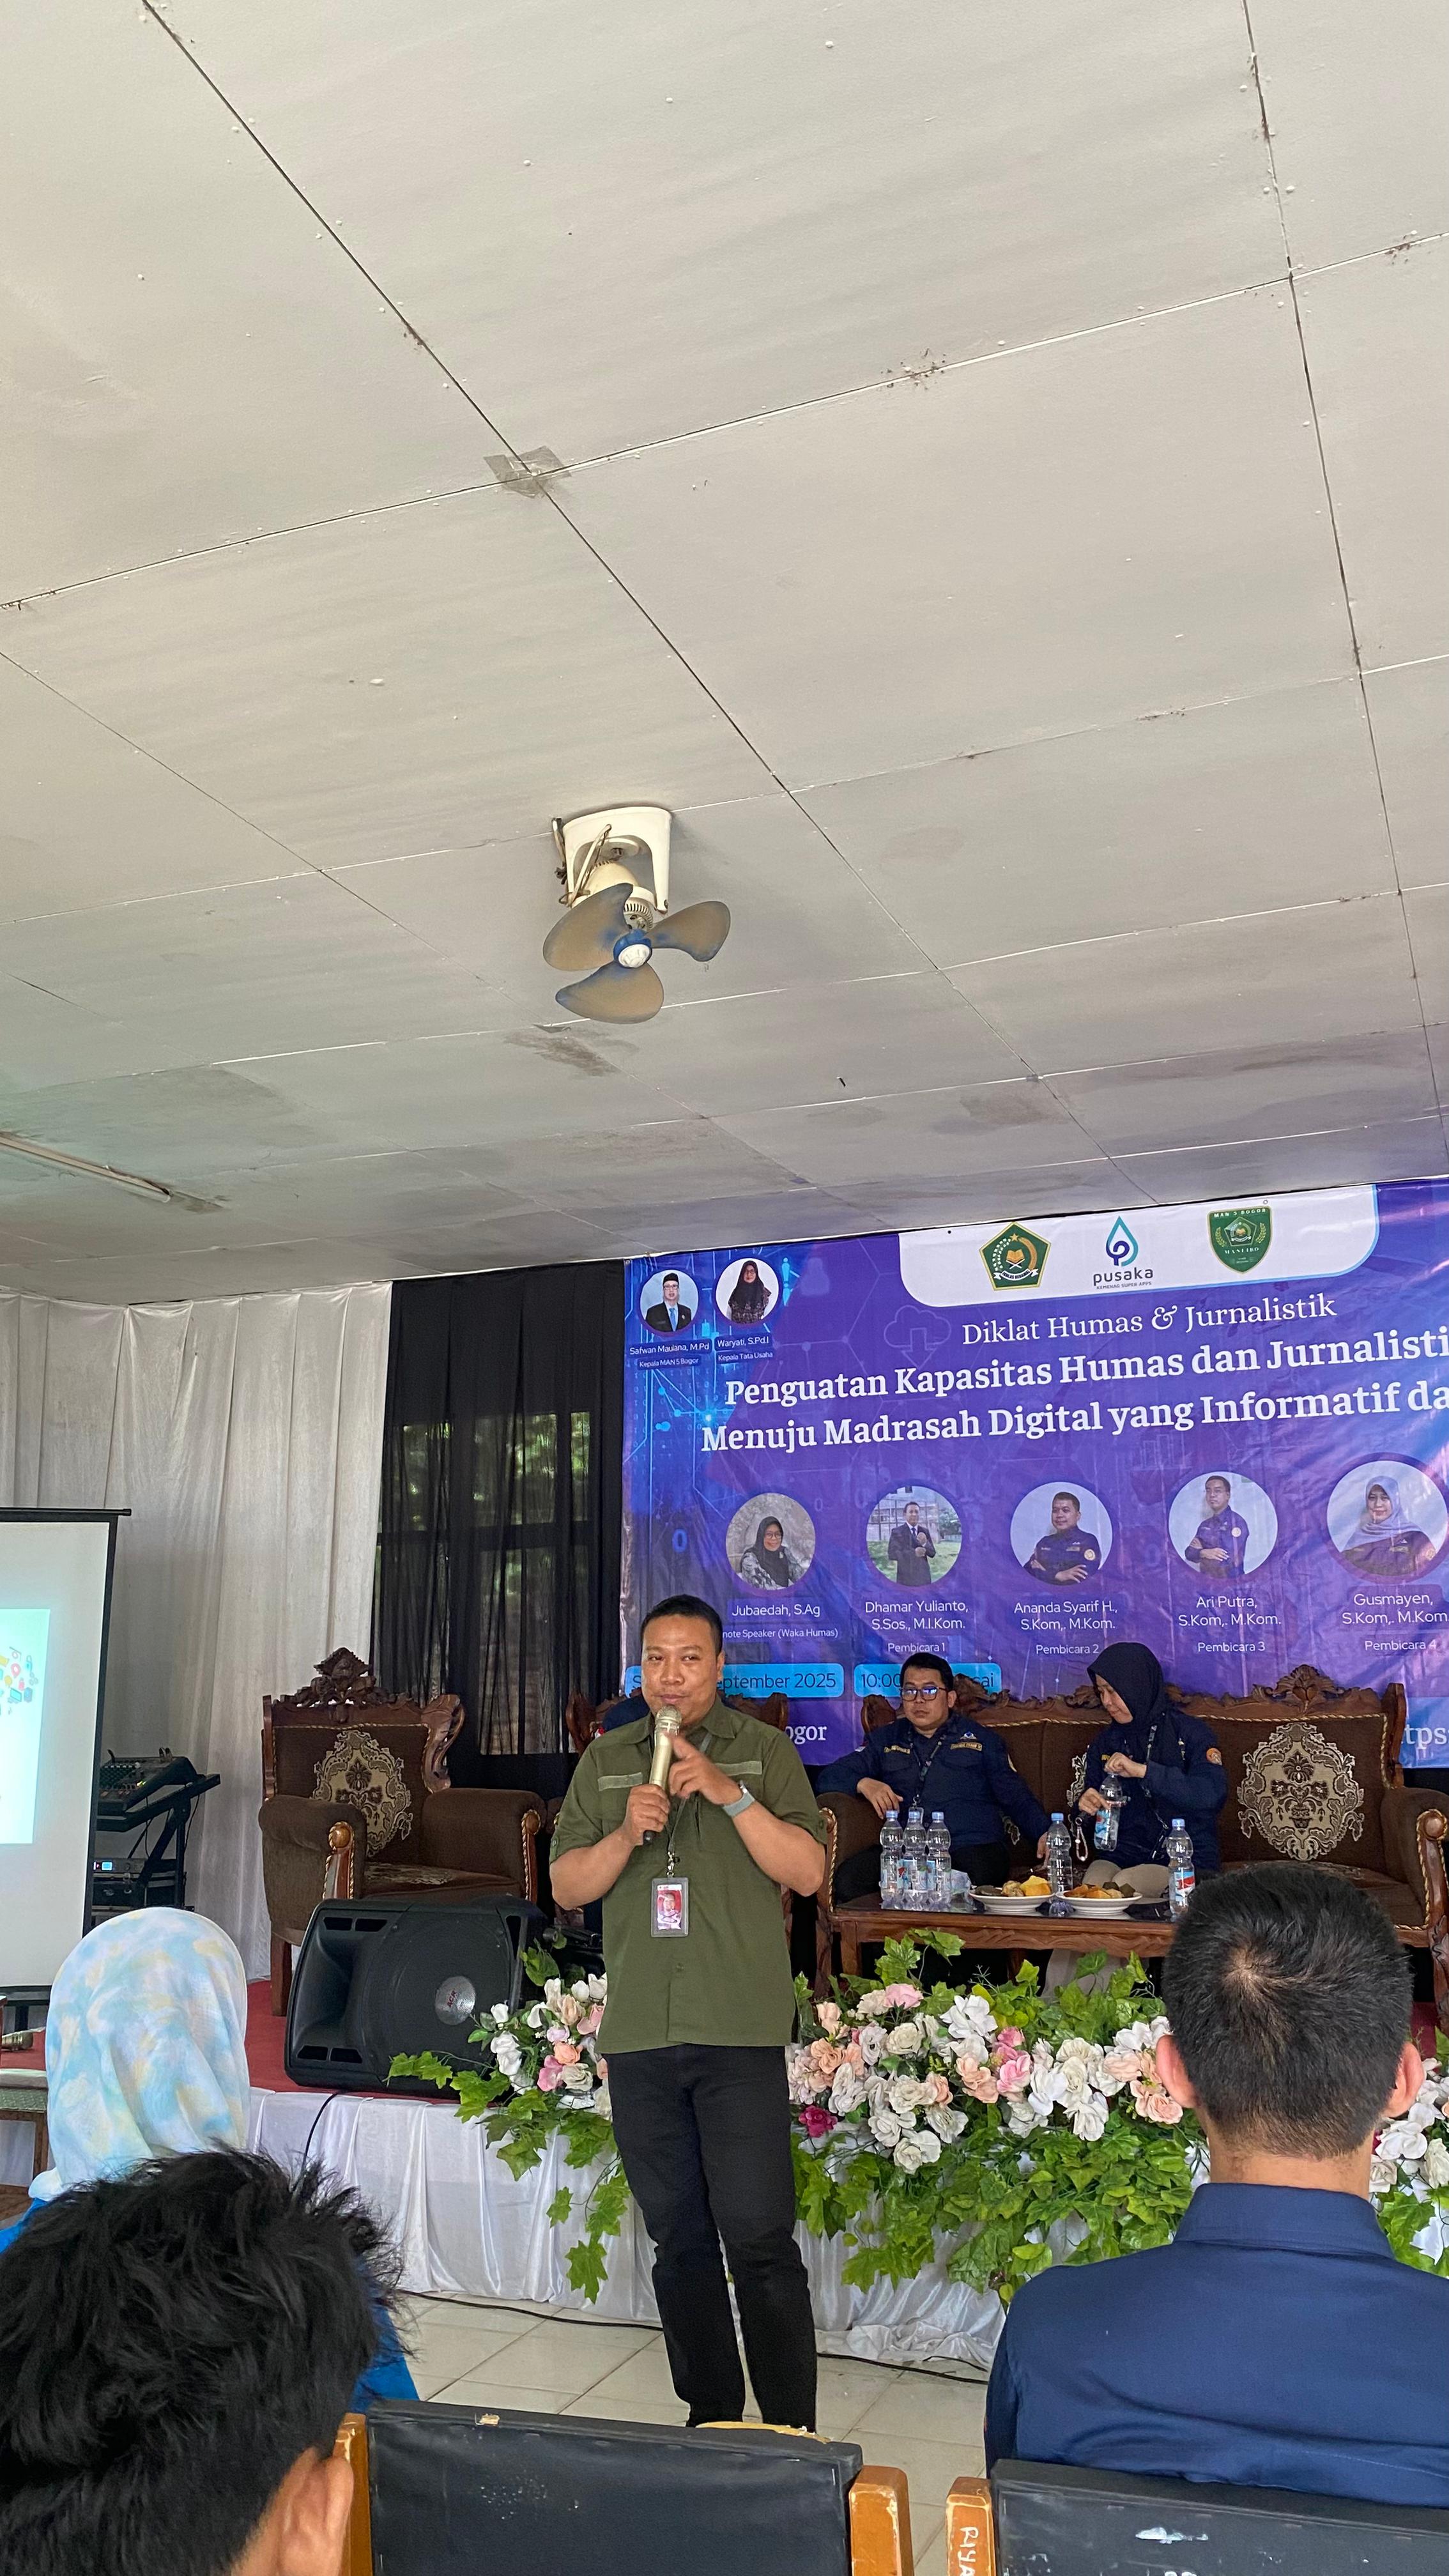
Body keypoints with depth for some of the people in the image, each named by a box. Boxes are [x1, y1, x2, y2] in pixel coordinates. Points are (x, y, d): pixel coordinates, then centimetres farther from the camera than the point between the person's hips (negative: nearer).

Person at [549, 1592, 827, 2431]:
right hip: (639, 2033, 4)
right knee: (678, 2239, 13)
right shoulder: (606, 1762, 11)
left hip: (740, 2030, -3)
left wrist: (730, 1793, -17)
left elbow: (808, 1871, -7)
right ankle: (710, 2418, 27)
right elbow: (567, 1885, 8)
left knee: (759, 2238, -6)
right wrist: (626, 1835, -10)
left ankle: (792, 2433, 6)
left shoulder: (765, 1751, 2)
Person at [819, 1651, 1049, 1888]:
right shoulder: (885, 1740, 25)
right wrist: (864, 1783, -3)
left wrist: (1043, 1835, -2)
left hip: (972, 1847, -2)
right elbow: (829, 1777, 19)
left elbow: (1019, 1800, 18)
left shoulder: (981, 1738, 21)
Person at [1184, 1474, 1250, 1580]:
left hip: (1228, 1582, -5)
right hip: (1205, 1581, 5)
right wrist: (1204, 1553, -18)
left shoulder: (1237, 1522, -9)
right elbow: (1189, 1553, 4)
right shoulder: (1205, 1525, 10)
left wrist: (1201, 1549, -3)